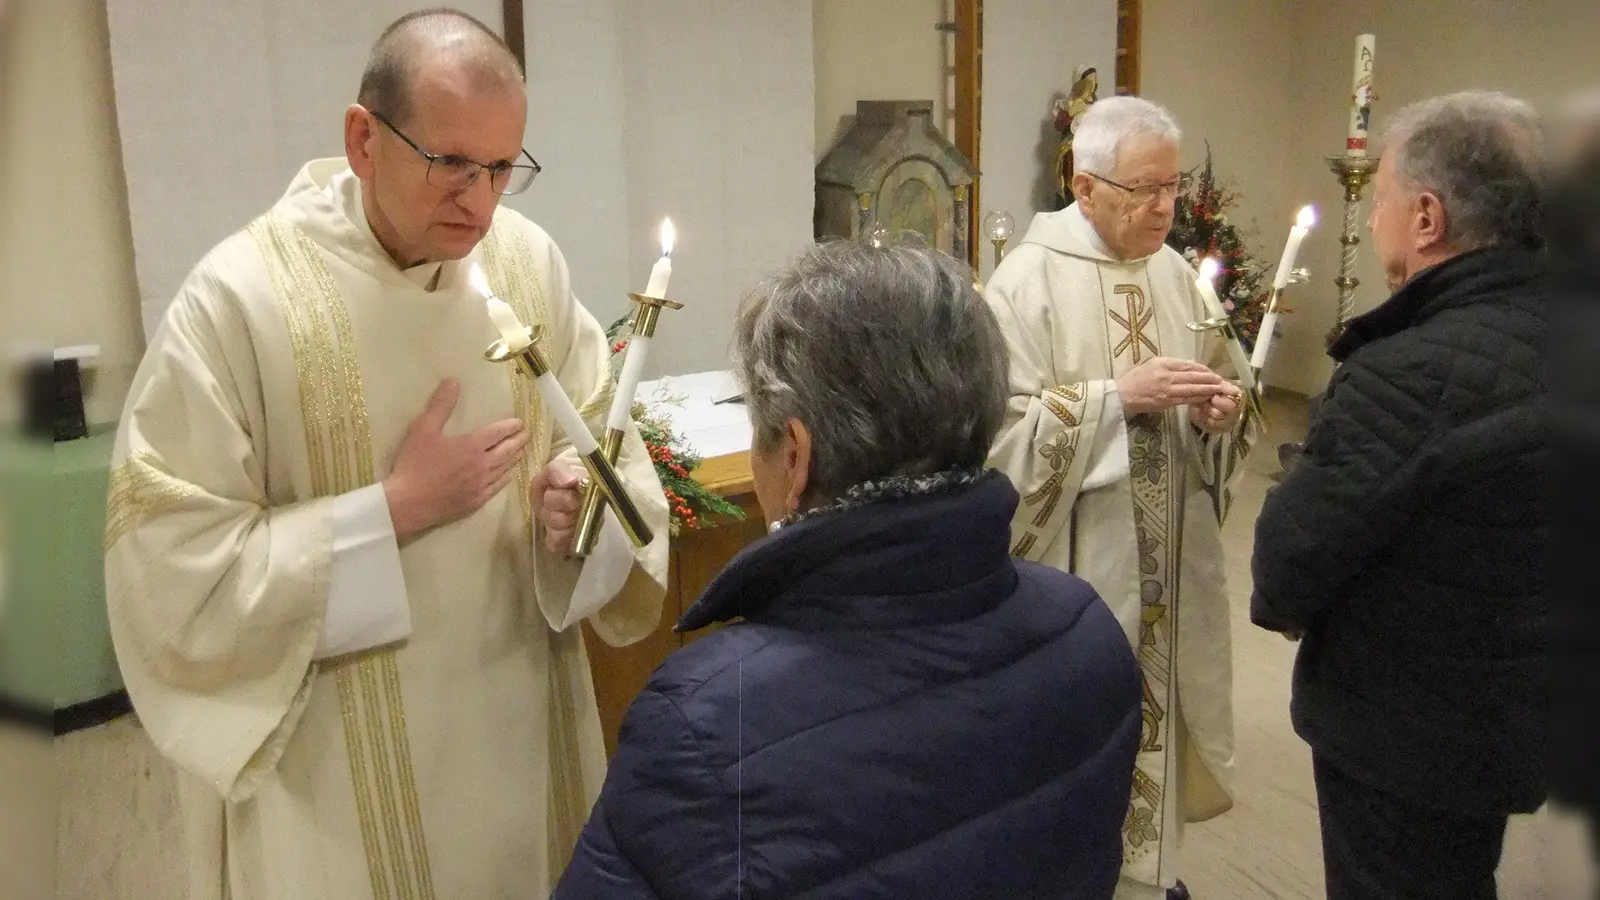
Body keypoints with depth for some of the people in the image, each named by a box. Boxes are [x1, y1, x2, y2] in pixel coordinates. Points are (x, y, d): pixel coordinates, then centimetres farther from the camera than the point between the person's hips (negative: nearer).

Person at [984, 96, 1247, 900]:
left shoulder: (1173, 270, 6)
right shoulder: (1028, 279, -13)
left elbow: (1190, 413, 14)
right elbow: (1004, 426, -18)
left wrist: (1213, 413, -8)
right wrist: (1120, 394, -23)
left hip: (1166, 552, 6)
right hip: (1075, 559, -6)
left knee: (1154, 697, 17)